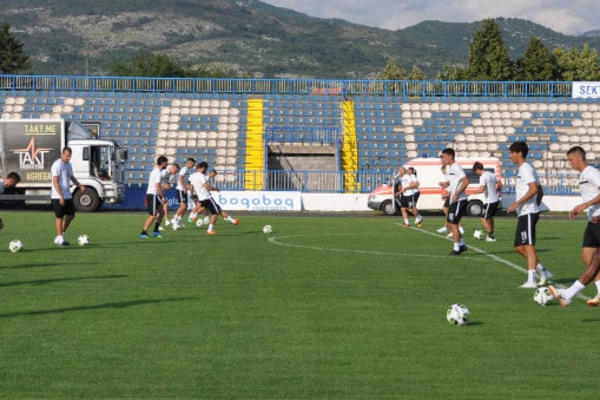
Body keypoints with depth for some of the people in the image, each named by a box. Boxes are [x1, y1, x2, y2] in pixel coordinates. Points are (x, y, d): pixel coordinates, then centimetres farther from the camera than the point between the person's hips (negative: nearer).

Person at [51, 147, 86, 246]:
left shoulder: (69, 165, 12)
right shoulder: (57, 165, -14)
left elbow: (72, 177, 25)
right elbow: (55, 182, -19)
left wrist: (79, 185, 6)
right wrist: (61, 196, -25)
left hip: (68, 196, 8)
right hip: (58, 197, -8)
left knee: (71, 215, 9)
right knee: (59, 217, -2)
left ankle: (59, 237, 20)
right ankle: (60, 239, 4)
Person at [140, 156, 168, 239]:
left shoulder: (155, 171, 16)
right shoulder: (158, 172, -15)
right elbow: (157, 186, -22)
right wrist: (163, 197, -18)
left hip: (150, 194, 10)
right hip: (153, 195, -10)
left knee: (162, 212, 11)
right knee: (153, 216, -7)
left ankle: (155, 231, 15)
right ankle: (143, 233, -3)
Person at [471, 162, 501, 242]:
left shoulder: (483, 177, -16)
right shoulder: (491, 174, 11)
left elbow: (482, 190, -25)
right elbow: (499, 185, 20)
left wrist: (474, 192, -10)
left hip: (490, 201, -9)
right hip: (496, 199, 9)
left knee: (484, 219, -1)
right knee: (490, 217, 23)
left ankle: (491, 236, -2)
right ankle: (491, 234, 29)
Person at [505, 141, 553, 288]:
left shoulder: (526, 169, -10)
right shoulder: (523, 169, 20)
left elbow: (534, 189, -23)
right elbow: (540, 192, 25)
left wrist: (517, 203, -22)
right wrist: (536, 206, 26)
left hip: (528, 213, -10)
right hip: (523, 214, 10)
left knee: (528, 245, -12)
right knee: (519, 247, 11)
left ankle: (531, 280, -15)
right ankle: (544, 272, 16)